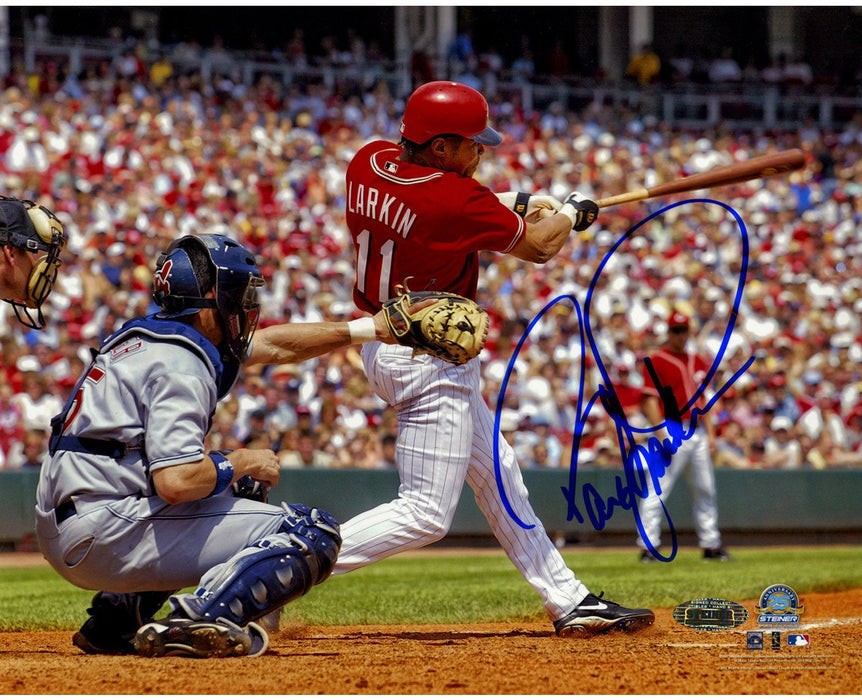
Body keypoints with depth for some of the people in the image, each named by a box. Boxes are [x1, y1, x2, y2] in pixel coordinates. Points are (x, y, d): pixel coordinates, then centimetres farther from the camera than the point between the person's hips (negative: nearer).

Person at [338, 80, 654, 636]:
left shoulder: (369, 162, -2)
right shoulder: (457, 200, -23)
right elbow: (540, 247, -7)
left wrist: (518, 204, 17)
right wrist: (571, 213, 14)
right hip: (431, 360, -10)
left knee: (496, 475, 18)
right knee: (426, 513, -8)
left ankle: (569, 601, 26)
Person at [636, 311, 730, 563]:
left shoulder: (697, 362, 17)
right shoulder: (657, 361, -4)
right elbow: (651, 401, -10)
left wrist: (710, 433, 13)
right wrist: (662, 434, -19)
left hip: (698, 432, 7)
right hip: (673, 431, -7)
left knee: (705, 490, 10)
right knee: (658, 489, -10)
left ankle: (711, 544, 17)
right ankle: (648, 544, -9)